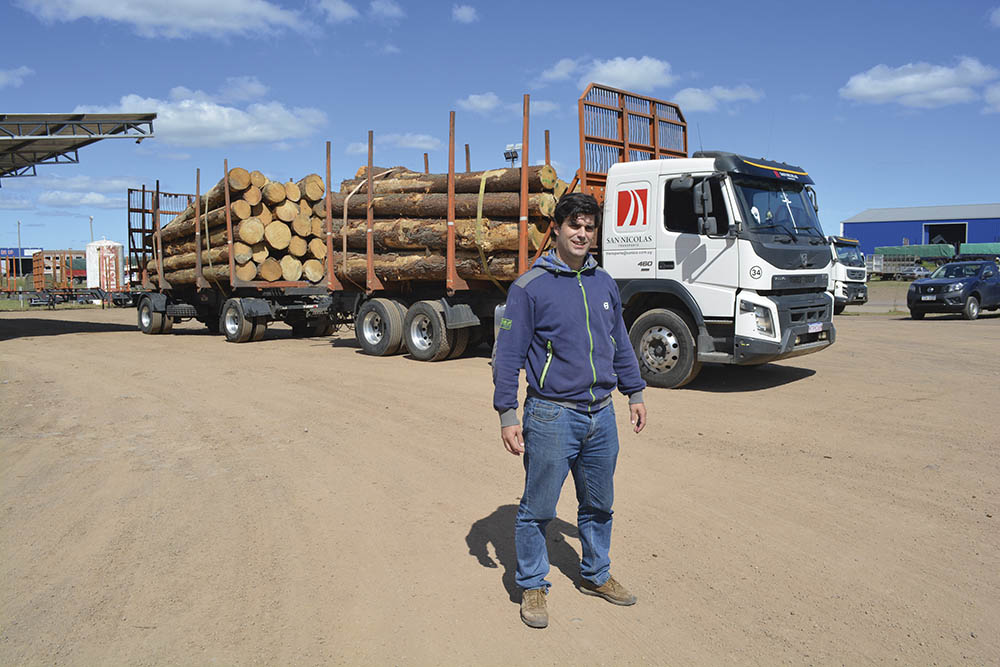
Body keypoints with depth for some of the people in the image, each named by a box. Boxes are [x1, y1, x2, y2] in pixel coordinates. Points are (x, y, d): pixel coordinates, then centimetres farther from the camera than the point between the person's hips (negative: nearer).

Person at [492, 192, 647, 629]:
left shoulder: (604, 284, 9)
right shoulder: (530, 287, -8)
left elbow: (620, 344, 19)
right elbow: (508, 355, -7)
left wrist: (635, 393, 18)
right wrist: (507, 415, -11)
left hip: (601, 415, 6)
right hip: (552, 416, -5)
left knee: (598, 505, 18)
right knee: (537, 508, 5)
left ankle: (596, 575, 37)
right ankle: (532, 586, 23)